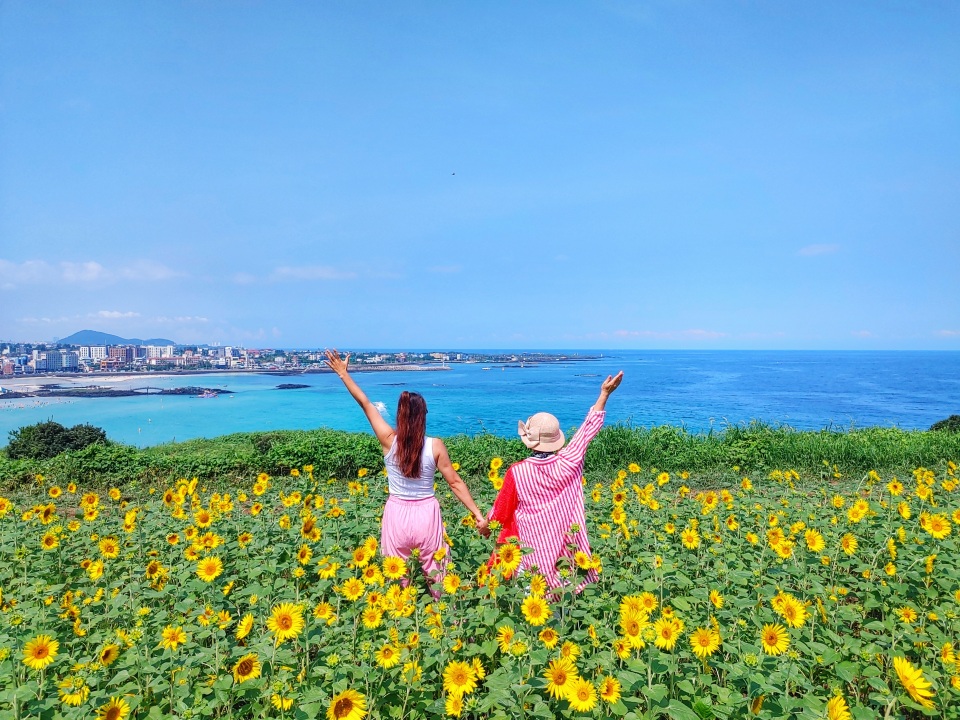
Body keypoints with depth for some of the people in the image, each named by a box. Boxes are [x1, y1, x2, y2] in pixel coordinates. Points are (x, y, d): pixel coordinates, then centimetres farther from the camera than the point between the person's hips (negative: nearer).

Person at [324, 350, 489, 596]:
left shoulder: (389, 440, -11)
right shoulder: (435, 446, -12)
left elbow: (365, 403, -3)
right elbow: (455, 483, -9)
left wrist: (343, 373, 7)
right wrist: (478, 515, -3)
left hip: (397, 515, 1)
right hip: (427, 514, -1)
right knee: (436, 575, 13)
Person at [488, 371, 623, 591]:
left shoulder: (517, 472, -16)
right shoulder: (568, 463, -12)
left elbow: (501, 512, -2)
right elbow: (589, 428, 0)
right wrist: (604, 394, 8)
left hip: (534, 546, -2)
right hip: (568, 545, 3)